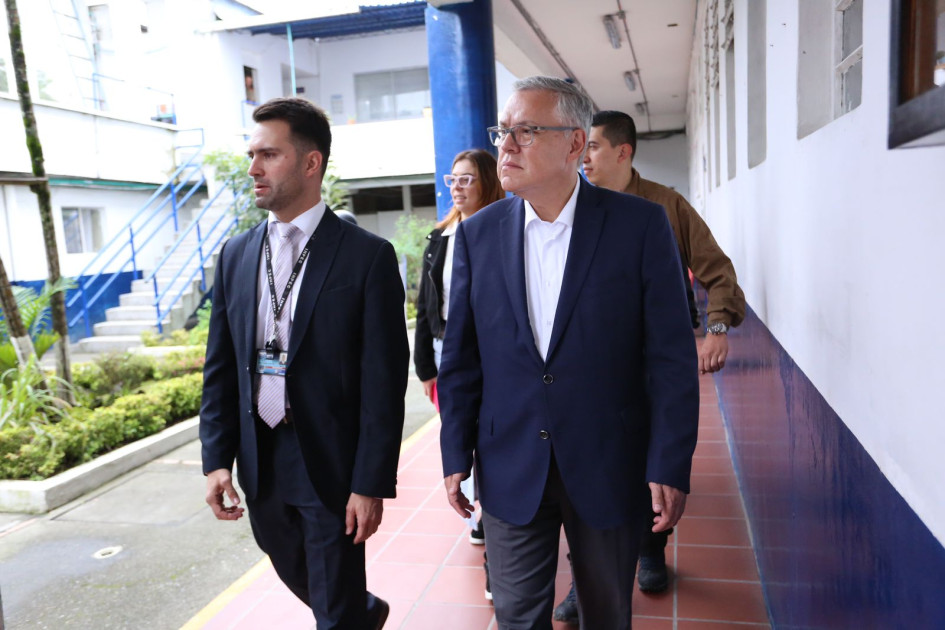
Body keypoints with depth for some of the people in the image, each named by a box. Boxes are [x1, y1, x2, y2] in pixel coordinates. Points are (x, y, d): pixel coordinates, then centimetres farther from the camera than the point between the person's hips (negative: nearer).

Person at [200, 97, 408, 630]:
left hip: (331, 465, -5)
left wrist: (372, 484, -14)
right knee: (299, 579, 25)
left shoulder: (368, 256, -12)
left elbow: (384, 382, -13)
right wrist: (217, 460, 2)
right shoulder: (236, 256, 5)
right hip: (261, 465, 6)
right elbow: (221, 369, 8)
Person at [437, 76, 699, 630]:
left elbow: (672, 356, -8)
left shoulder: (640, 224, -9)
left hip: (609, 469, -1)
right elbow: (461, 357, 4)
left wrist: (670, 465, -10)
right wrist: (456, 456, 3)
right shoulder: (479, 234, 0)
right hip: (510, 472, 2)